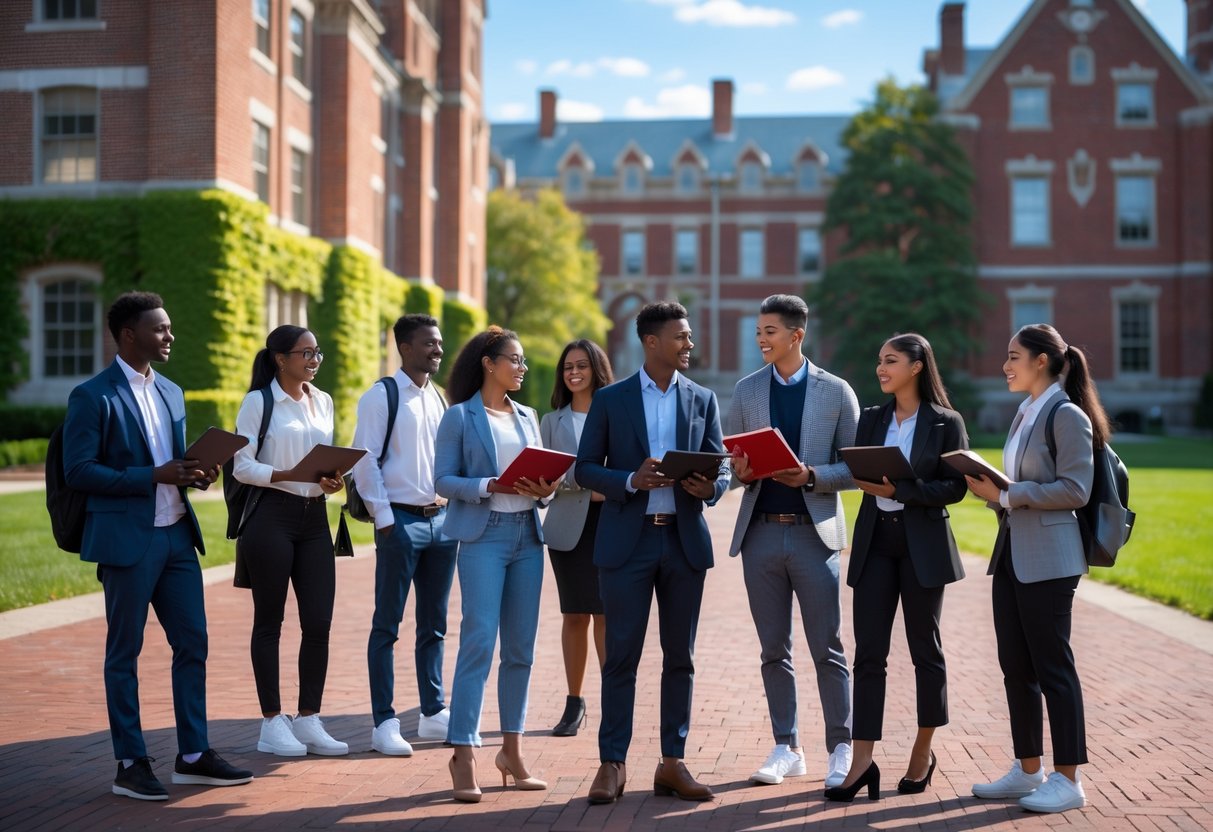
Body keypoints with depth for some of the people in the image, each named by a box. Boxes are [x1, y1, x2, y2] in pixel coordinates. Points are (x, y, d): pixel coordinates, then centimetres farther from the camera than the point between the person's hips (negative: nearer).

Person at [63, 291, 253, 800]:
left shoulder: (171, 392, 15)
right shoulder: (93, 396, -8)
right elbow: (78, 471, -14)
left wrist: (194, 475, -1)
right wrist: (154, 476, -19)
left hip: (177, 535, 7)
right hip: (126, 539, -7)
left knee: (193, 643, 8)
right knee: (124, 652, 3)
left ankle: (193, 755, 18)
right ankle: (130, 765, 12)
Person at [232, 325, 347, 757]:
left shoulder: (323, 402, 14)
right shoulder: (258, 402, -4)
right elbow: (242, 466, -9)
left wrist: (332, 479, -2)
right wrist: (288, 475, -22)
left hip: (314, 516, 6)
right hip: (272, 516, -5)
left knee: (319, 621, 3)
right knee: (270, 621, 3)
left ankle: (308, 719, 14)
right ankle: (272, 723, 11)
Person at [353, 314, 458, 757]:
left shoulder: (439, 398, 14)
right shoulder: (381, 397, -5)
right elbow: (364, 459, -10)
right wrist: (384, 519, -13)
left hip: (442, 519, 6)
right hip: (401, 520, -6)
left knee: (434, 624, 13)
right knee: (387, 625, 0)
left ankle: (433, 713, 22)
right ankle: (384, 723, 4)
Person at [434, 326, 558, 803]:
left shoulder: (526, 417, 16)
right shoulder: (460, 416, 0)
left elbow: (540, 471, 17)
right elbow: (444, 480, -6)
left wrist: (544, 490, -5)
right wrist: (490, 486, -19)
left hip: (527, 535, 6)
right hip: (484, 535, -6)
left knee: (521, 648, 8)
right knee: (479, 642, -11)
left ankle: (512, 750, 17)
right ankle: (464, 754, -7)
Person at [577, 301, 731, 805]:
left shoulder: (703, 400, 9)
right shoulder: (610, 400, 2)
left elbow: (722, 467, 8)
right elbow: (585, 468, 0)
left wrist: (710, 486, -15)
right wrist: (631, 480, -17)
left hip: (685, 541, 3)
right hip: (627, 541, -3)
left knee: (680, 656, 7)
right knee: (621, 656, 0)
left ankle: (673, 763, 15)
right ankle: (612, 764, 7)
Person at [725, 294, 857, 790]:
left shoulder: (836, 392, 1)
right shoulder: (746, 390, 9)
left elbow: (856, 468, 0)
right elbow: (735, 460, 13)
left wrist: (811, 476, -16)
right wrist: (742, 473, -10)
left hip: (814, 533, -3)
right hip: (761, 533, 3)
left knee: (827, 649, -1)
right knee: (774, 650, 8)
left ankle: (841, 750, 10)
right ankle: (786, 748, 18)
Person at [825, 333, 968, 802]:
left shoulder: (946, 423, -2)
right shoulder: (871, 420, 11)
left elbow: (955, 487, -8)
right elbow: (855, 472, 7)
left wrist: (900, 490, -19)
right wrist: (867, 481, -16)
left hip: (923, 545, -3)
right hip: (875, 541, 4)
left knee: (925, 650, 7)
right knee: (869, 653, -2)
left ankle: (923, 752, 22)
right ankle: (861, 761, -3)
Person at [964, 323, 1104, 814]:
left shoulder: (1068, 416, -11)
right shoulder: (1024, 416, 16)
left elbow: (1075, 489, -17)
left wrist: (1008, 494, -18)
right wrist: (990, 491, 2)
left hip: (1048, 559, -9)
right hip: (1012, 553, 9)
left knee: (1052, 666, -4)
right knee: (1015, 665, 11)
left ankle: (1068, 780, 4)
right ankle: (1028, 771, 20)